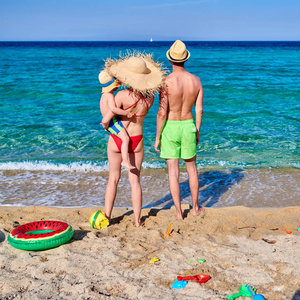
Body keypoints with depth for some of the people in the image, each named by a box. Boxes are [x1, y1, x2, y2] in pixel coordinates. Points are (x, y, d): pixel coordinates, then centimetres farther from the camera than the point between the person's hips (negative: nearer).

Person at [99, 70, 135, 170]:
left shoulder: (104, 95, 15)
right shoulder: (110, 95, -18)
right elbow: (113, 108, -33)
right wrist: (126, 113, -29)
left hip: (108, 120, 11)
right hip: (112, 121, -11)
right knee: (125, 138, -22)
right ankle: (125, 161, -28)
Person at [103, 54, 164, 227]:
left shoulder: (123, 95, -21)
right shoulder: (150, 97, -10)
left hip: (117, 140, -2)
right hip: (136, 141, 2)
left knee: (113, 178, 14)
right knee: (135, 181, 11)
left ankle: (107, 217, 20)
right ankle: (137, 220, 14)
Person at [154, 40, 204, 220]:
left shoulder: (166, 82, -17)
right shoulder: (196, 80, -4)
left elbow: (162, 113, -17)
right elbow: (199, 110, 0)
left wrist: (157, 137, -7)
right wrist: (197, 131, 14)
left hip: (170, 128, -3)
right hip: (188, 126, 3)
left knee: (173, 171, 6)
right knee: (192, 168, 19)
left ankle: (179, 212, 11)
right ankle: (196, 208, 29)